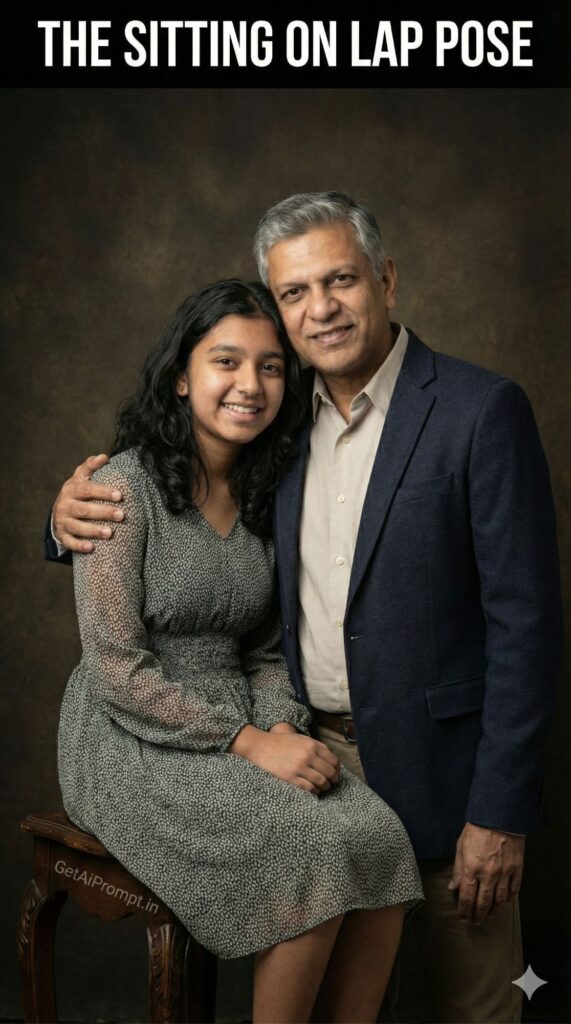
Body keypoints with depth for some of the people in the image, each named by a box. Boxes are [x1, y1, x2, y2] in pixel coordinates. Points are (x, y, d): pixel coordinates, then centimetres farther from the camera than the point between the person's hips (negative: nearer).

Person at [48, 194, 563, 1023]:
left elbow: (525, 620, -14)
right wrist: (79, 513, -12)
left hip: (437, 768, -4)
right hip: (308, 759, 5)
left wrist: (501, 813, -15)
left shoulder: (481, 410, -14)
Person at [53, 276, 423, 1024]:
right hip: (135, 746, -6)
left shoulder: (261, 495, 8)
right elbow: (117, 670, -16)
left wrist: (284, 726, -7)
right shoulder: (125, 487, -13)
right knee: (316, 854, -25)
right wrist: (249, 741, -18)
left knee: (381, 840, -18)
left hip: (244, 732, 6)